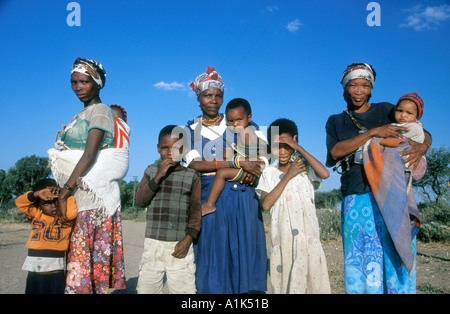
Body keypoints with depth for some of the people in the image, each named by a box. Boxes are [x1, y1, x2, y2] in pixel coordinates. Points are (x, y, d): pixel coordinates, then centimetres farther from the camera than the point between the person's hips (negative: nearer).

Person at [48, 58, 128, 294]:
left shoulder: (100, 111, -5)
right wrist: (61, 191, 7)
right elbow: (70, 158, 17)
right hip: (78, 190, 8)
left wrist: (63, 194, -20)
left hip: (93, 192, -8)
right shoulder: (83, 114, 20)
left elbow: (90, 155, -17)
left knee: (84, 251, -7)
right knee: (76, 249, 7)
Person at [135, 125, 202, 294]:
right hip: (153, 243, 2)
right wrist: (158, 177, -12)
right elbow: (140, 201, -1)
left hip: (180, 245, -2)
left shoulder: (192, 176, 2)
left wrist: (189, 238, -10)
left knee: (184, 289, -2)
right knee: (146, 288, 7)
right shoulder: (151, 171, 8)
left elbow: (196, 209, 0)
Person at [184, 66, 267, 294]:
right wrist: (238, 163, -16)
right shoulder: (190, 130, 8)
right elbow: (194, 164, -8)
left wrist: (251, 169, -12)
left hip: (243, 196, 1)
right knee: (214, 255, -1)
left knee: (244, 250, 0)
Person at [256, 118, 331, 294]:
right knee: (283, 282, 5)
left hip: (307, 235, -1)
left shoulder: (304, 167, 3)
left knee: (313, 279, 0)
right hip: (282, 238, 1)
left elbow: (325, 174, -18)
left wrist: (298, 147, -14)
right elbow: (265, 204, -7)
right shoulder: (269, 173, 7)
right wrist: (287, 176, -10)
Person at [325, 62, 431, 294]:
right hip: (357, 201, 0)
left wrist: (421, 146, -11)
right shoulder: (336, 122, 15)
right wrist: (373, 132, -13)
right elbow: (335, 151, -4)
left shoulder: (386, 110, 14)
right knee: (361, 264, 1)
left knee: (396, 260, -2)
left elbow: (424, 133, 13)